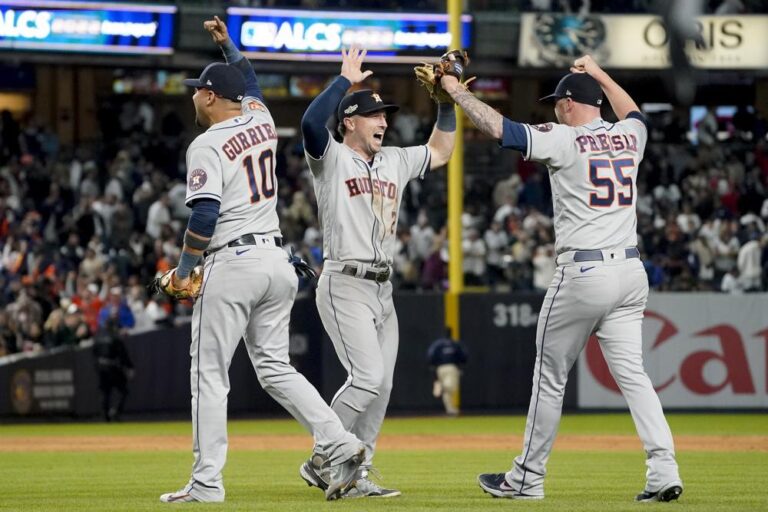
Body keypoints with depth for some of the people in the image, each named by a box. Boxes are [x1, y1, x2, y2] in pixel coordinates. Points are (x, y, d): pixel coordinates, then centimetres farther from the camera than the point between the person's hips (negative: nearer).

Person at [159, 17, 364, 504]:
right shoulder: (261, 120, 11)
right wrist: (228, 42, 43)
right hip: (277, 259, 7)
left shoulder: (208, 145, -9)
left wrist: (184, 267, -7)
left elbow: (205, 214, -18)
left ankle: (207, 481, -3)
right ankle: (340, 443, -5)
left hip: (232, 263, -7)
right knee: (275, 367, 12)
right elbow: (249, 80, 36)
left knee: (210, 374, -1)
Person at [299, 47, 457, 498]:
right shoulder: (331, 157, -5)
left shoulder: (395, 161, 16)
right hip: (345, 286, -8)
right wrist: (346, 79, -22)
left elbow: (440, 151, 27)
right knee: (367, 377, -18)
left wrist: (448, 101, 16)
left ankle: (356, 475, 13)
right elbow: (311, 122, -25)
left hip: (383, 289, 8)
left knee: (381, 385, 6)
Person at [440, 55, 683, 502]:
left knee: (551, 377, 6)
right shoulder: (628, 136, 10)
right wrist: (599, 74, 43)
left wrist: (456, 90, 4)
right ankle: (664, 470, -12)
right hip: (631, 271, 5)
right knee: (631, 372, 3)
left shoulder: (562, 141, -7)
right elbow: (634, 113, 36)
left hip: (583, 273, -5)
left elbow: (497, 126, -8)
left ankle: (528, 477, 14)